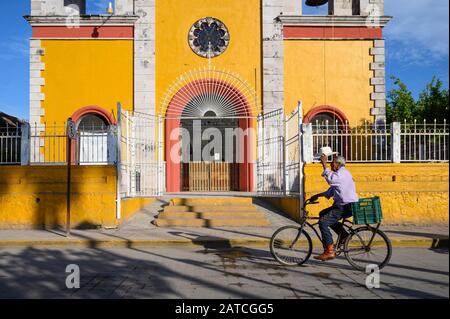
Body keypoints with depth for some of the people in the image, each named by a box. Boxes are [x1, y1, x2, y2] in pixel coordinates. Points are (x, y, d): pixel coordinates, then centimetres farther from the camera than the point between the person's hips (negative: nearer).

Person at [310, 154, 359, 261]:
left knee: (323, 222, -16)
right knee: (323, 213, 20)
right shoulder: (340, 174, 20)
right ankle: (343, 234, 18)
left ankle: (329, 251, -14)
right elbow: (331, 191, 25)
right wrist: (317, 195, 19)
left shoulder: (342, 173, -13)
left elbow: (330, 179, -32)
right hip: (342, 205, 11)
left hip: (346, 207, -11)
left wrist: (324, 164, -25)